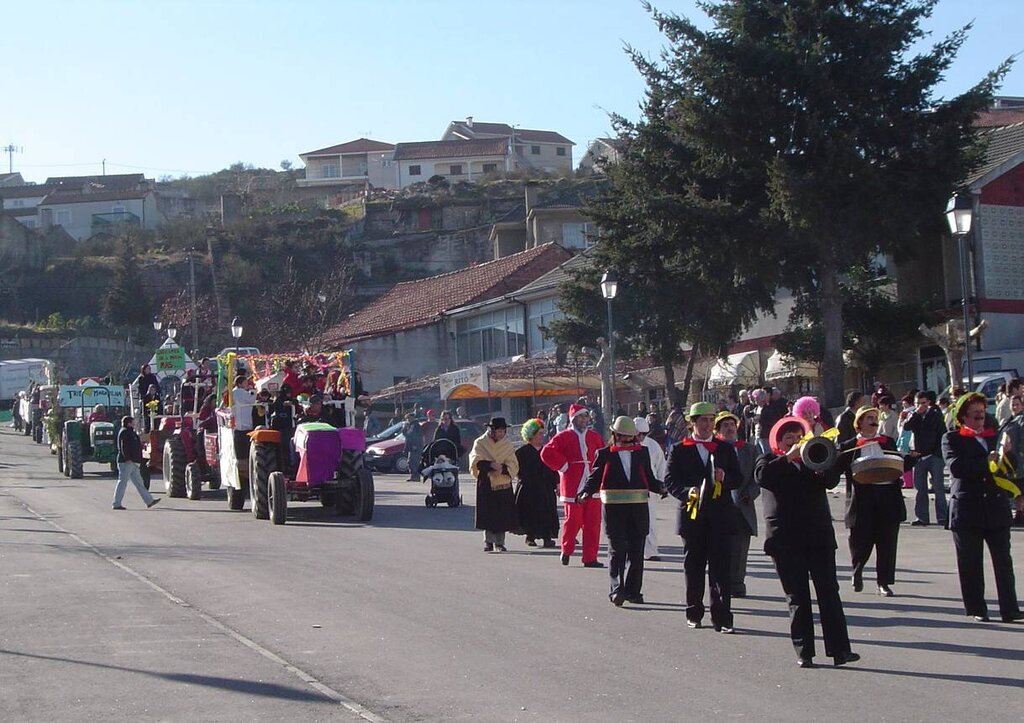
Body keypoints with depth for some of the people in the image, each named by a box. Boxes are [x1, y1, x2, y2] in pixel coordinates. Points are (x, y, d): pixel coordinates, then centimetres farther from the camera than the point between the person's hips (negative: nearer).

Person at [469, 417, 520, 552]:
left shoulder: (507, 444, 9)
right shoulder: (480, 443, 2)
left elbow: (513, 465, 2)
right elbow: (476, 462, -10)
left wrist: (503, 468, -18)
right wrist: (490, 465, -25)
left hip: (503, 484, 2)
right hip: (486, 483, -2)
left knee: (502, 515, -2)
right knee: (487, 513, -4)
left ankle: (499, 542, 7)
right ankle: (488, 541, 6)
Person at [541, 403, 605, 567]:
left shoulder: (594, 437, 14)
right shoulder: (564, 437, -1)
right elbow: (547, 453, -10)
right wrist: (564, 467, -9)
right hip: (573, 487, -4)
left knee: (593, 523, 1)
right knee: (573, 520, 0)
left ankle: (590, 558, 5)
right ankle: (566, 550, 23)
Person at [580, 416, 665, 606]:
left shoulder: (642, 453, 13)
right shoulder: (604, 454, 6)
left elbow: (650, 481, 14)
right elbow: (595, 478, 1)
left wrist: (666, 487, -5)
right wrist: (586, 492, -18)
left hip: (638, 507, 3)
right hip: (613, 508, -3)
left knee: (636, 551, 5)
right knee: (617, 549, -10)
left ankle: (633, 591, 14)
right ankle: (617, 590, -12)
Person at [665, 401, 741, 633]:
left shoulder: (726, 449, 12)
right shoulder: (680, 450, 7)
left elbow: (737, 479, 10)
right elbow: (670, 480, 0)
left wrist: (725, 479, -11)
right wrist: (687, 492, -18)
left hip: (720, 516, 1)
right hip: (692, 514, 0)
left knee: (721, 567, -5)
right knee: (693, 566, 6)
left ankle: (722, 618, -5)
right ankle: (694, 614, 17)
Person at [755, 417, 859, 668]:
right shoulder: (769, 461, 9)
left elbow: (831, 480, 1)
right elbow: (762, 476, -14)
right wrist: (788, 457, -16)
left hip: (819, 535, 3)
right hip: (786, 540, -2)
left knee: (829, 593, -3)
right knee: (797, 597, 0)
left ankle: (839, 649, -5)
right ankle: (804, 652, 3)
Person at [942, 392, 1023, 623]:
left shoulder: (994, 437, 19)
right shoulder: (951, 439, 4)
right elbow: (955, 466, -12)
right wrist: (985, 462, -18)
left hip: (996, 507, 3)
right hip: (967, 509, -3)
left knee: (1003, 561, -2)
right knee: (971, 564, 2)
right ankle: (977, 610, 10)